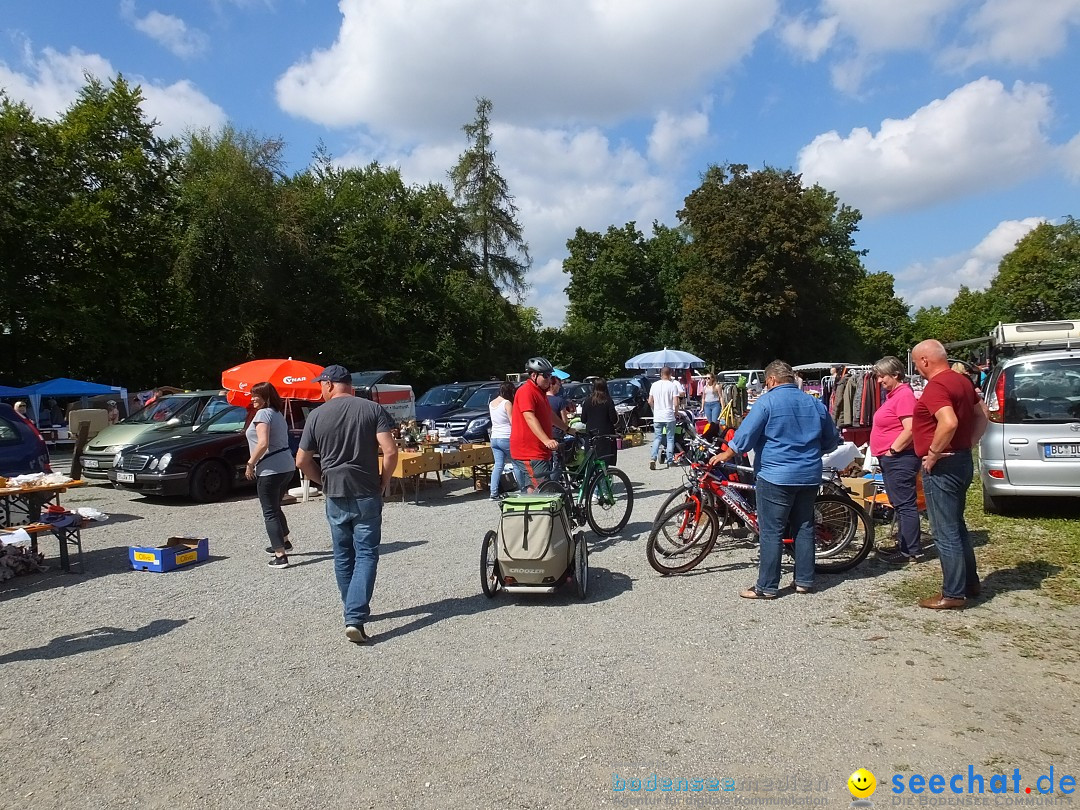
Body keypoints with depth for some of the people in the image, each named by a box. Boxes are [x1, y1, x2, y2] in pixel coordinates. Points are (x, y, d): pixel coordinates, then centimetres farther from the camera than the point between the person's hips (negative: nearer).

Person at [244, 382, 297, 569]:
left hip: (270, 469, -9)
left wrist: (250, 464, -12)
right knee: (275, 508, 26)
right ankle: (284, 543, 38)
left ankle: (280, 556, -5)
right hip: (287, 467, 9)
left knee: (270, 513, -3)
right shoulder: (278, 414, 16)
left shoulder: (263, 414, -11)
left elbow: (263, 443, -22)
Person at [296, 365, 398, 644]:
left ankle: (354, 612, 27)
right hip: (367, 495, -2)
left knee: (343, 556, 16)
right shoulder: (373, 409, -5)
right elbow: (390, 451, -14)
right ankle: (355, 618, -10)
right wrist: (384, 480, 0)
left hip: (335, 496, 2)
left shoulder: (317, 415, -1)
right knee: (366, 555, 2)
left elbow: (302, 461, 2)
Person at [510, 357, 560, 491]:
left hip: (540, 452, 10)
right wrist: (546, 440, -36)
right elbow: (530, 418, -26)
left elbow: (549, 415, 34)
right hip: (528, 453, -10)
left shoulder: (540, 392, 19)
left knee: (530, 491, 14)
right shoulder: (526, 391, -14)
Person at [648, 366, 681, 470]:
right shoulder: (673, 385, -8)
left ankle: (653, 458, -10)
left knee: (657, 438, 8)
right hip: (669, 417, -3)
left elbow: (650, 401, 6)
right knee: (670, 439, 9)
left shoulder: (654, 385, 2)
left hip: (657, 417, 3)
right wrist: (676, 412, 5)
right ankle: (669, 461, 11)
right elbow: (675, 403, -12)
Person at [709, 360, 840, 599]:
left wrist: (725, 455, 3)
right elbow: (832, 441, 17)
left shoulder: (767, 401, -8)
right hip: (809, 476, 6)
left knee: (771, 533, -2)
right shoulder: (815, 403, 10)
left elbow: (745, 436, -11)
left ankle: (767, 587, 2)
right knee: (804, 528, 15)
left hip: (776, 475, -6)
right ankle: (805, 581, 21)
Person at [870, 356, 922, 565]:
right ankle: (905, 545, 26)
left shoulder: (904, 395, -16)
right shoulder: (894, 394, 16)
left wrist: (893, 450, -17)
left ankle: (912, 552, 0)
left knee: (905, 505, -5)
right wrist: (886, 453, 17)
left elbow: (910, 430, -25)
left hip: (900, 459, -11)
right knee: (900, 505, 16)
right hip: (891, 460, 11)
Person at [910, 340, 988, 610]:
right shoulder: (962, 380, 11)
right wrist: (969, 443, 15)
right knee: (956, 526, 21)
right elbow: (982, 415, 20)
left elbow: (949, 423, -34)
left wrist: (933, 454, -22)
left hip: (942, 466, -10)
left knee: (946, 532, -1)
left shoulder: (935, 386, -20)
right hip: (962, 460, 10)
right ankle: (970, 582, 32)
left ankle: (953, 594, 7)